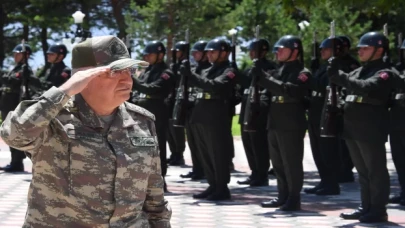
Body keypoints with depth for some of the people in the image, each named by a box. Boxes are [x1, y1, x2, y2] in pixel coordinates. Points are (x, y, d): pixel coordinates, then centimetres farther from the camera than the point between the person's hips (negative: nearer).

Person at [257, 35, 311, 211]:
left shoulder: (302, 73, -9)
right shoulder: (279, 71, 17)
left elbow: (288, 90, -24)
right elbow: (271, 88, 12)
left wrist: (264, 77, -27)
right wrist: (259, 76, -6)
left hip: (291, 126, -8)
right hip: (274, 124, 8)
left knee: (292, 164, -3)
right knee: (278, 163, 13)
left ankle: (294, 199, 3)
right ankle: (283, 196, 21)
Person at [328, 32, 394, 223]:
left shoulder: (384, 73, -9)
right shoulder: (359, 71, 18)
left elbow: (366, 88, -26)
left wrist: (340, 76, -28)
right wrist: (335, 75, -7)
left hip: (371, 130, -8)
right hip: (353, 129, 8)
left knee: (376, 171, -2)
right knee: (362, 171, 14)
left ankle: (378, 210, 3)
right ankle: (366, 207, 22)